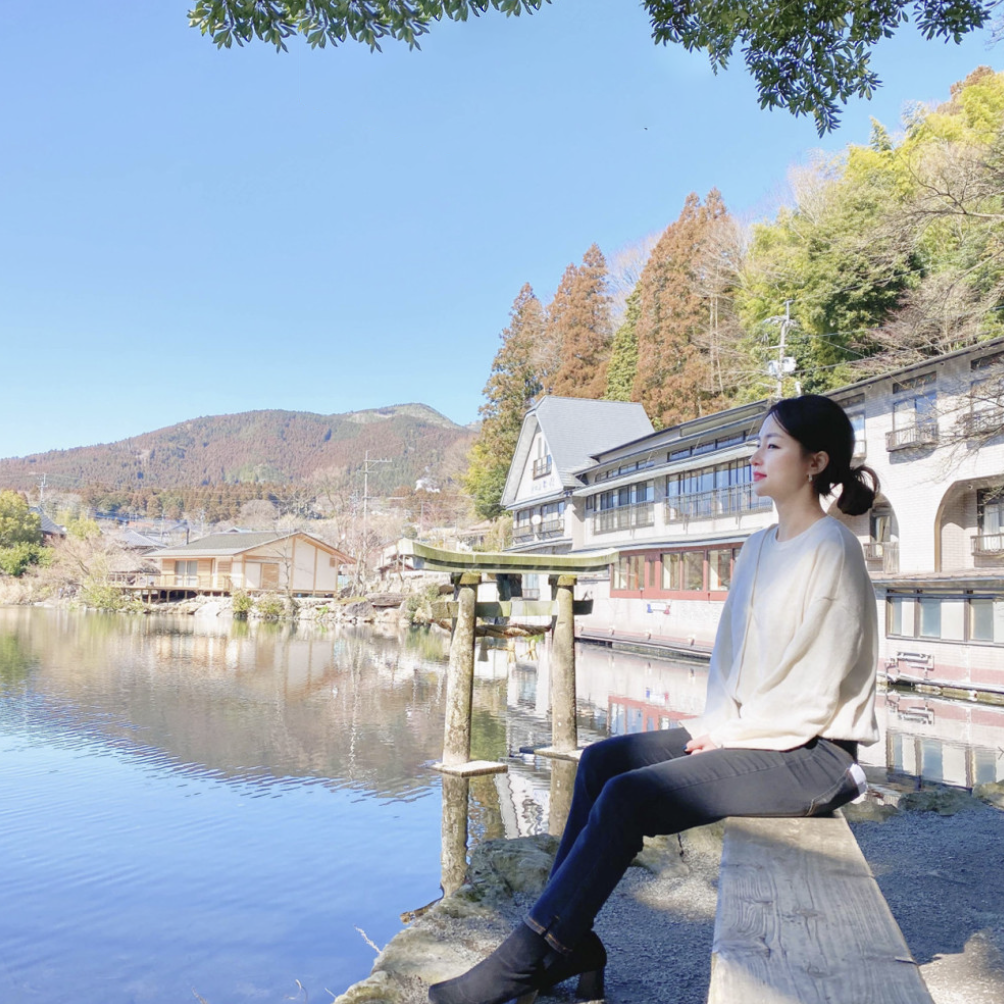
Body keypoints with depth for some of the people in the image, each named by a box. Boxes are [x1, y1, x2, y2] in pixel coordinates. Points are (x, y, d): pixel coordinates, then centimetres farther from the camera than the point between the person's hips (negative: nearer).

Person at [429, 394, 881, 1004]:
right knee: (601, 761, -1)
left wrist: (731, 735, -11)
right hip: (744, 732, 9)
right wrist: (716, 724, 0)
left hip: (811, 753, -9)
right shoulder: (762, 547, 11)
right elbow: (730, 650, 14)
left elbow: (816, 690, -17)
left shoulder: (832, 550, -15)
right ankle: (568, 939, 5)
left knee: (628, 795, -21)